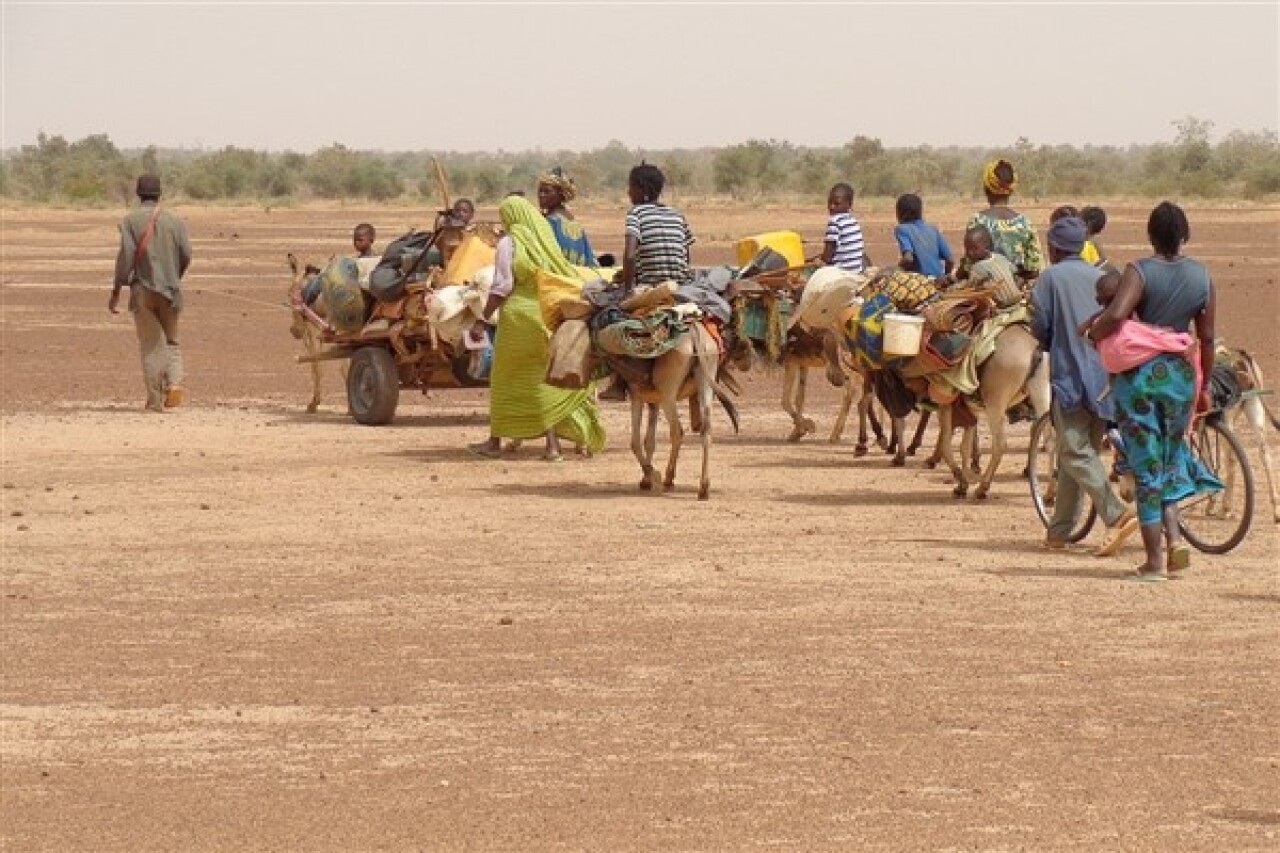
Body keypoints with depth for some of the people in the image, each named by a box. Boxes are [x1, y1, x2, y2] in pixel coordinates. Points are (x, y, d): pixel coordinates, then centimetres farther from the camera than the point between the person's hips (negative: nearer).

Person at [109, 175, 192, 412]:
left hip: (142, 291, -2)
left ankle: (155, 400, 0)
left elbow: (126, 256, -11)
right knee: (171, 341, 15)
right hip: (170, 291, 2)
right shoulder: (174, 221, 3)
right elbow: (186, 256, 2)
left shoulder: (131, 220, -3)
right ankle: (174, 382, -10)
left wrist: (116, 292, -7)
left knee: (150, 346, 3)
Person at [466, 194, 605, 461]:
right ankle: (552, 443, 2)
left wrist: (484, 318, -7)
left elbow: (501, 287, -13)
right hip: (550, 316, 5)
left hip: (519, 316, -5)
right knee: (544, 379, 9)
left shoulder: (509, 243, -8)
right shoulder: (547, 240, 8)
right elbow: (565, 276, 11)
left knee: (506, 380, 8)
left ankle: (495, 441, 15)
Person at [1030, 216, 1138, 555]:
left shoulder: (1052, 277, -4)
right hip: (1104, 376, 7)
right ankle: (1059, 531, 17)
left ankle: (1118, 515, -27)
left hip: (1070, 372, -6)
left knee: (1076, 453, -9)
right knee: (1082, 452, 12)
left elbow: (1039, 327, -5)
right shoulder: (1101, 277, 11)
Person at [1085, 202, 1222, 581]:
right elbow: (1207, 338, 7)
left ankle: (1155, 560, 5)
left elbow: (1116, 315, -27)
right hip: (1180, 375, 3)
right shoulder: (1201, 276, 2)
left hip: (1139, 375, -3)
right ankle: (1174, 536, 5)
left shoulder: (1140, 272, -11)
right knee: (1170, 461, 22)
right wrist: (1204, 387, 18)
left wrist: (1092, 332, -6)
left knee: (1146, 469, 3)